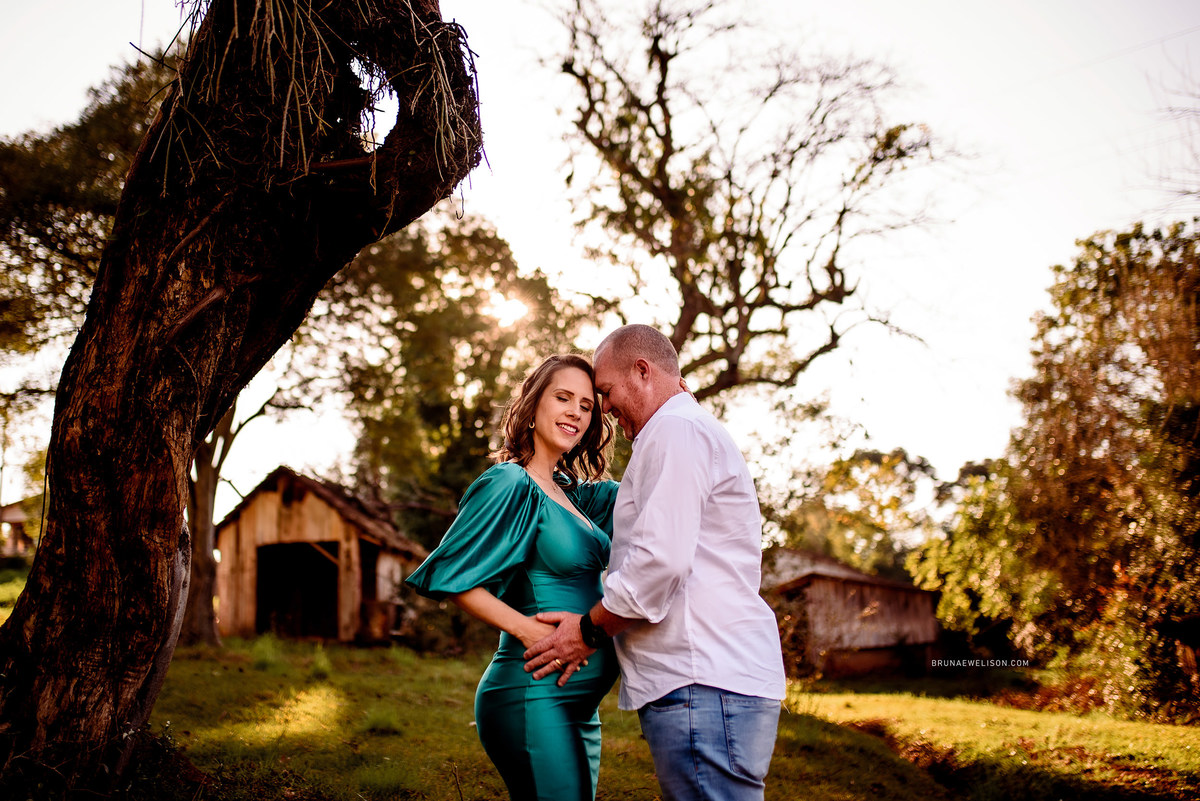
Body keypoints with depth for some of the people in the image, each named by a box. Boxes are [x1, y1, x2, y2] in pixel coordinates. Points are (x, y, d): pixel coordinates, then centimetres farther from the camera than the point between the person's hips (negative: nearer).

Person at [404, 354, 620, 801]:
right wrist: (529, 630, -21)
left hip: (577, 704, 9)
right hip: (534, 697, -9)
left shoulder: (572, 492, 14)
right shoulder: (511, 485, -10)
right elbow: (448, 575, -14)